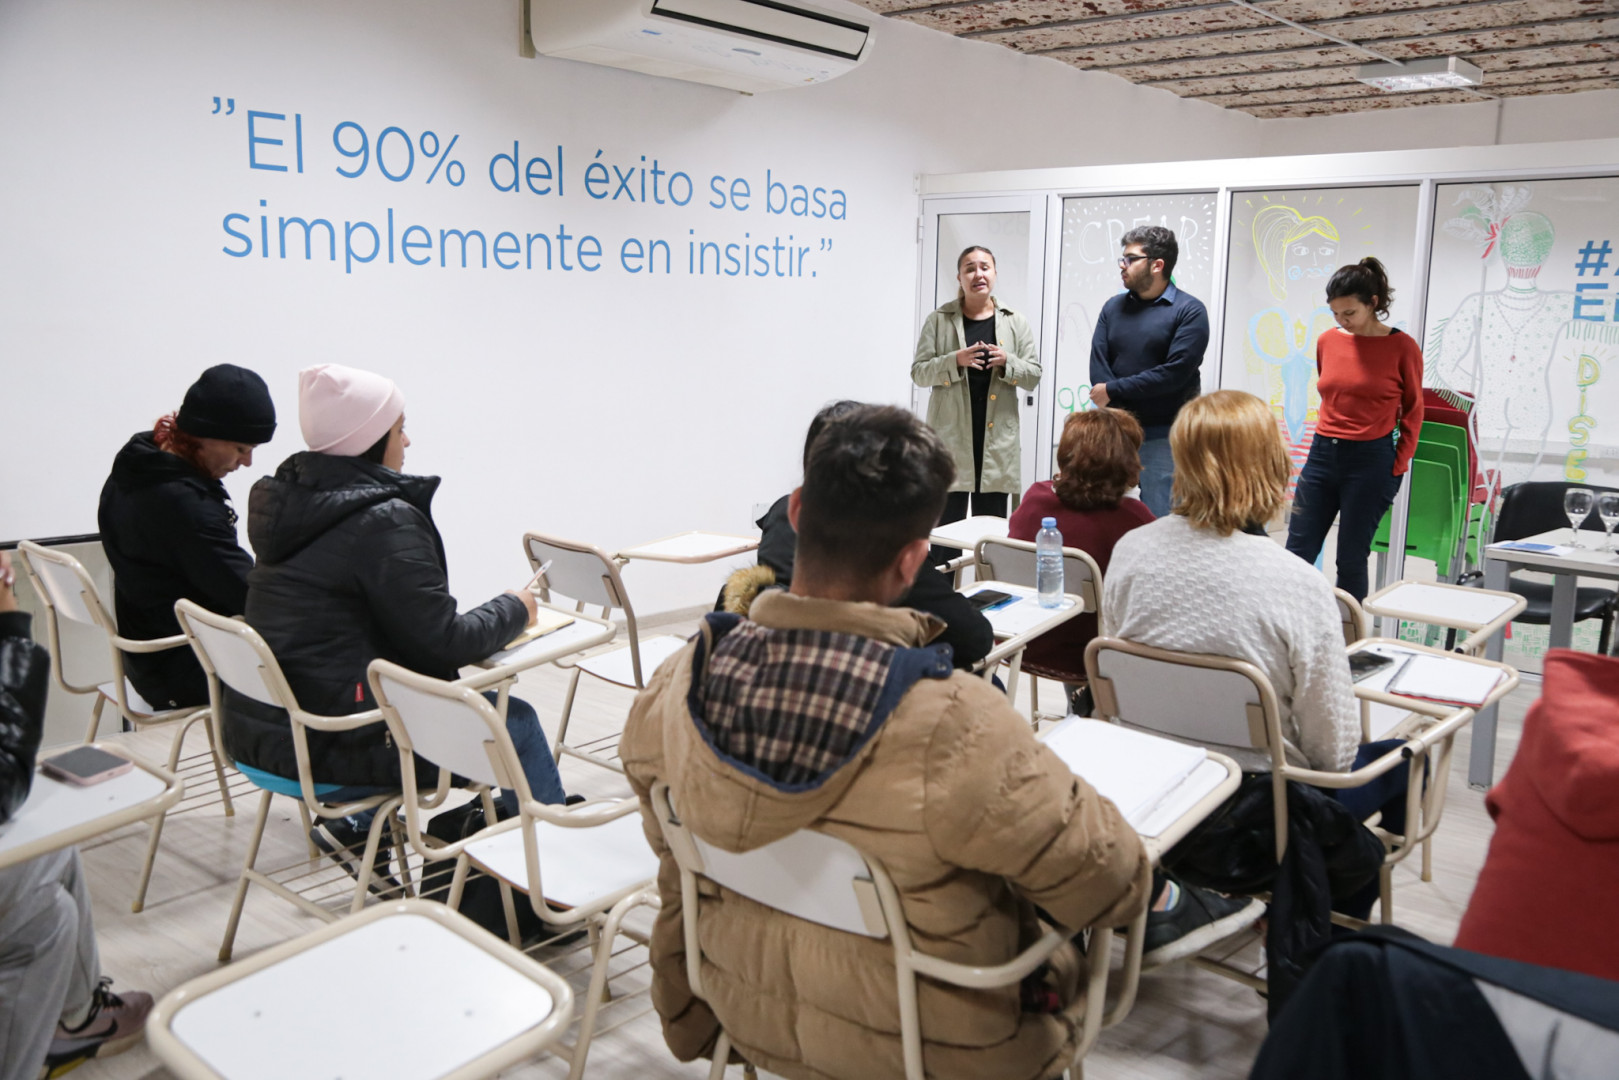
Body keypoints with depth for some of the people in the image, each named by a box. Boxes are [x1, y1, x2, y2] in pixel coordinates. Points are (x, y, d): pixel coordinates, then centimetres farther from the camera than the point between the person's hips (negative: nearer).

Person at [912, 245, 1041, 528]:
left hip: (997, 436, 2)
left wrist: (1007, 362, -11)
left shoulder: (1015, 322, 10)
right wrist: (955, 361, -15)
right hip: (951, 435, -1)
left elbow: (1033, 377, 9)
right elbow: (918, 372, 2)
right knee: (948, 521, 0)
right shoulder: (939, 320, 6)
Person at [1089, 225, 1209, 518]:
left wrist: (1113, 391, -11)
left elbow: (1174, 373, -15)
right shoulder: (1114, 307, 11)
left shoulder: (1189, 311, -4)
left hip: (1164, 438, -4)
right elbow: (1098, 367, 1)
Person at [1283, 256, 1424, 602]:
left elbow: (1412, 410, 2)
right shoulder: (1327, 341, 6)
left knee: (1351, 561, 2)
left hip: (1371, 460, -4)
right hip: (1322, 456, 4)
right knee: (1297, 555, 3)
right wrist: (1327, 439, 14)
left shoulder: (1402, 347, -5)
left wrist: (1398, 466, -2)